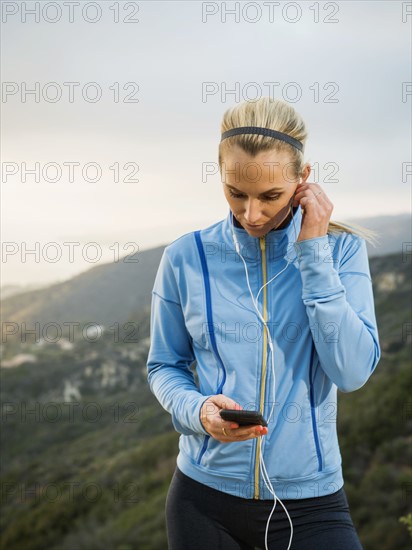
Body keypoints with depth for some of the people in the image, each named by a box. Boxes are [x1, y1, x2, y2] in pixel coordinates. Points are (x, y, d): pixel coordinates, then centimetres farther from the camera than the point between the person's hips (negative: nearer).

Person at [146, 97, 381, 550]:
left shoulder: (341, 249, -5)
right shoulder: (186, 257, -4)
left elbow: (352, 372, -14)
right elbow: (164, 366, 5)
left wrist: (313, 251, -15)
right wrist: (197, 410, -16)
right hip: (204, 494, 1)